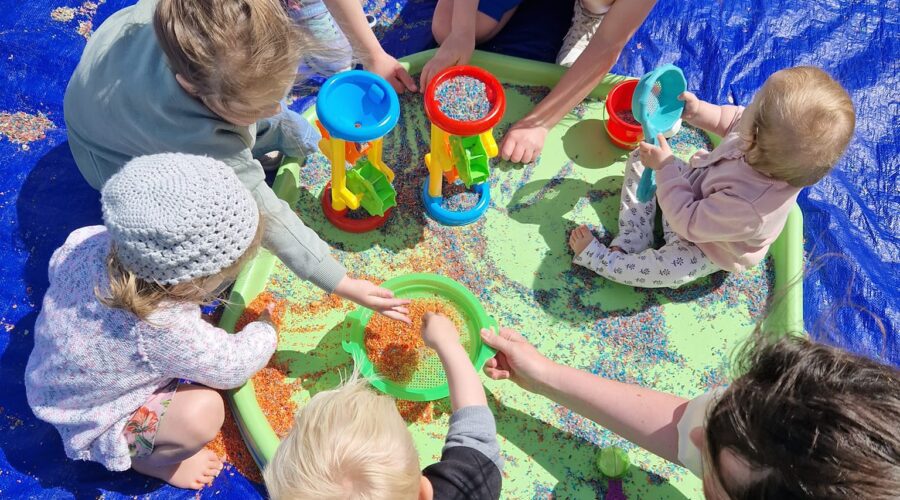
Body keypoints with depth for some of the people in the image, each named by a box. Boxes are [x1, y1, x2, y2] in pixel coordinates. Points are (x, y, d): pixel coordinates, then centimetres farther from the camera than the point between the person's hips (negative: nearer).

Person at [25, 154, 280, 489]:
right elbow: (230, 367, -26)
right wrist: (267, 330, -7)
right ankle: (148, 460, 4)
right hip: (90, 426, -7)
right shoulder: (163, 329, -43)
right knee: (203, 411, -27)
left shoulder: (91, 241, -25)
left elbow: (57, 264, 2)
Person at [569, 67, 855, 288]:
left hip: (705, 245, -7)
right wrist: (698, 112, -19)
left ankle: (596, 257, -5)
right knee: (640, 159, 2)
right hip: (699, 185, 7)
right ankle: (631, 242, 2)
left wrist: (665, 166, -29)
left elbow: (689, 222, -33)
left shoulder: (751, 208, -47)